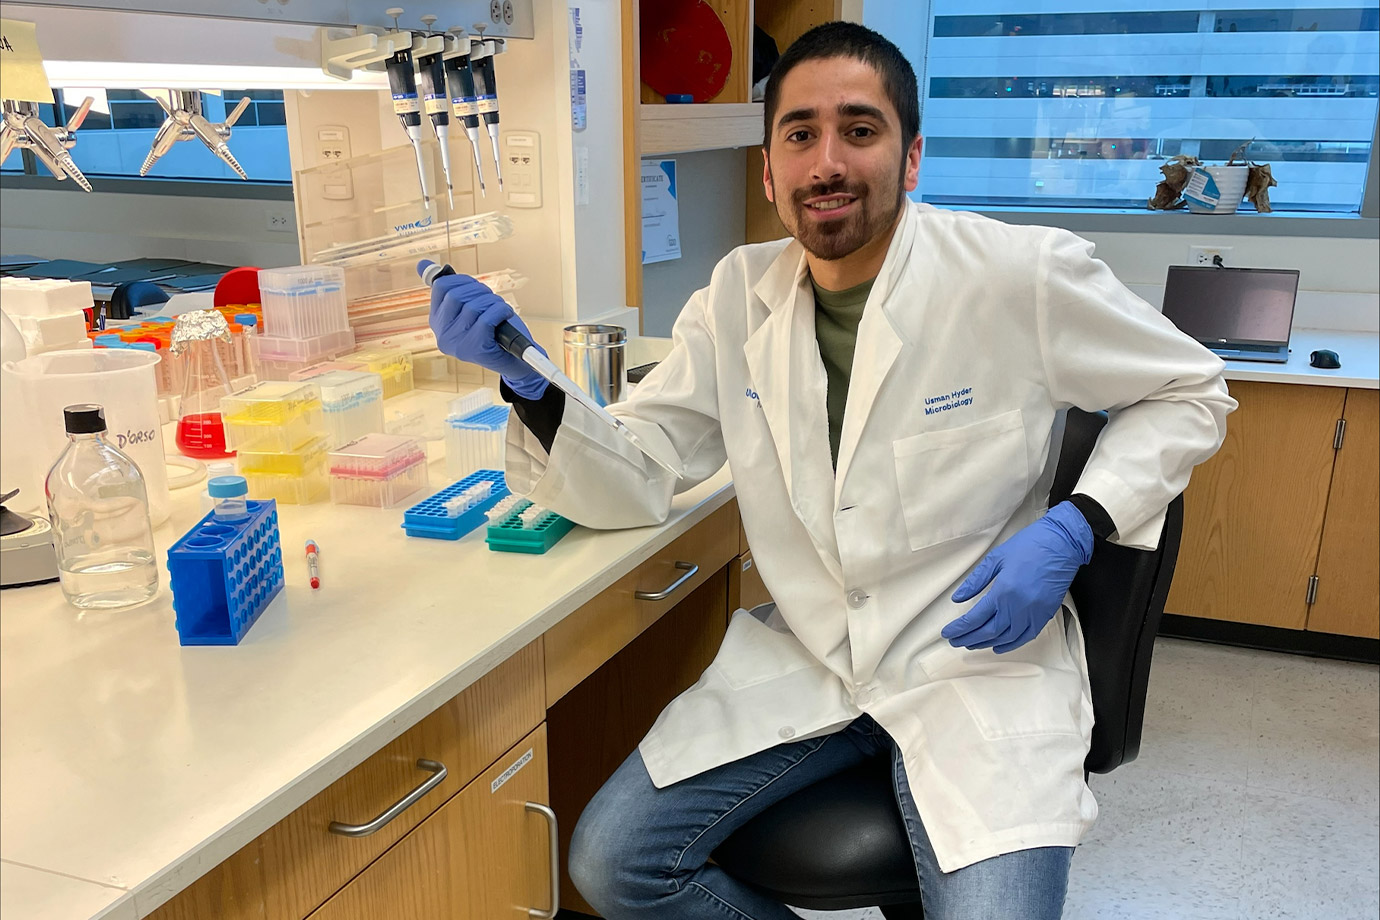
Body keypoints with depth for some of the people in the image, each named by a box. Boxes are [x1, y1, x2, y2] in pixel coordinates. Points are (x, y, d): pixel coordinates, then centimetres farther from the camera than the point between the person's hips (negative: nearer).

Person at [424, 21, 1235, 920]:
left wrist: (1072, 530, -14)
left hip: (978, 656, -3)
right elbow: (637, 483, 0)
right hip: (806, 655, 4)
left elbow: (1191, 393, 2)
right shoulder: (738, 296, 0)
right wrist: (527, 382, -19)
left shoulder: (1025, 275, -12)